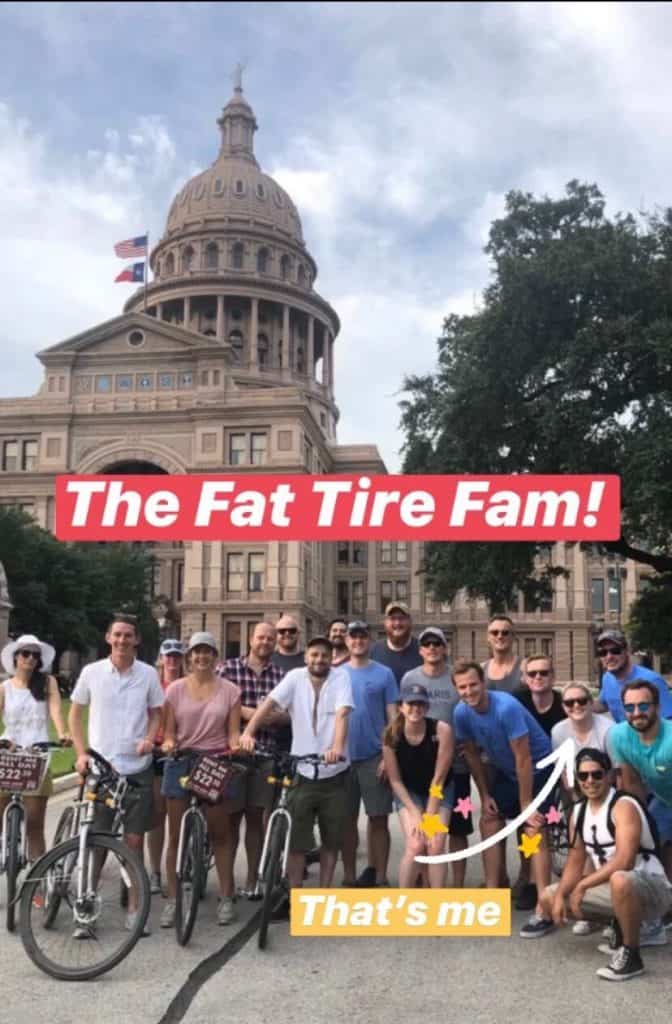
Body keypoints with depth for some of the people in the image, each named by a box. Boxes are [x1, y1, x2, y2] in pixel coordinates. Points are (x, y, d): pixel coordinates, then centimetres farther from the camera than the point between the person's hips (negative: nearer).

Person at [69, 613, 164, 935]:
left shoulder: (148, 674, -1)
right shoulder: (91, 672, -1)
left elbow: (155, 714, 9)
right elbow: (75, 714, 7)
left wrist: (149, 739, -11)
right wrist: (81, 753, -2)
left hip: (137, 769, 0)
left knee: (133, 841, 6)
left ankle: (134, 909, 18)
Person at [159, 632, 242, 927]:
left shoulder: (229, 690, 1)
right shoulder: (175, 689, 2)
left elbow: (233, 732, 0)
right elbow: (169, 730, 2)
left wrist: (236, 750, -20)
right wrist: (167, 744, -19)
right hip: (181, 763, 1)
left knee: (220, 834, 7)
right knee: (177, 835, 6)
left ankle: (226, 898, 17)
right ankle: (172, 900, 15)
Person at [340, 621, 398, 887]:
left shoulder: (384, 673, 1)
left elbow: (393, 716, -2)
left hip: (375, 757, -2)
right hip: (343, 757, 2)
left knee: (378, 818, 2)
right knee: (348, 818, 8)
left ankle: (379, 876, 11)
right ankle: (349, 876, 17)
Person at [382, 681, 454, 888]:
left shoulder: (442, 730, -27)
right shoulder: (391, 735, -23)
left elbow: (439, 779, -20)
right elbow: (395, 780, -11)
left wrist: (429, 816, -18)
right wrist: (415, 813, -15)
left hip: (439, 791, 0)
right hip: (408, 791, 0)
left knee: (436, 847, -13)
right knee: (415, 846, -16)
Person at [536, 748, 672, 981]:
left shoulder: (623, 806, -21)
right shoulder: (578, 811, 4)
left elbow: (624, 861, -33)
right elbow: (575, 862, 8)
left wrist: (583, 885, -26)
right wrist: (560, 895, -8)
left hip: (651, 888, -8)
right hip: (613, 887, 9)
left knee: (620, 880, -42)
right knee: (548, 898, 7)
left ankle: (631, 955, -19)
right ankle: (622, 928, 17)